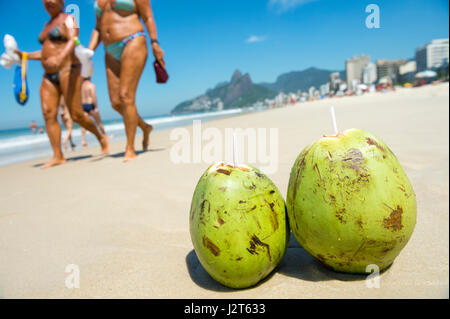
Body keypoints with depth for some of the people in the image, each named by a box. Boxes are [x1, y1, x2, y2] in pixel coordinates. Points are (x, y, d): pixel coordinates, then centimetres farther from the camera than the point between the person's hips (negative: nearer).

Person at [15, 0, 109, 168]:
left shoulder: (68, 19, 1)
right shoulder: (47, 25, 24)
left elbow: (73, 41, -18)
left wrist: (60, 58, -35)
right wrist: (25, 55, 15)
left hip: (68, 71, -7)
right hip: (49, 76, 8)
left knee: (77, 114, -13)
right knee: (48, 114, -8)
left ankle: (101, 137, 11)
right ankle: (58, 156, -10)